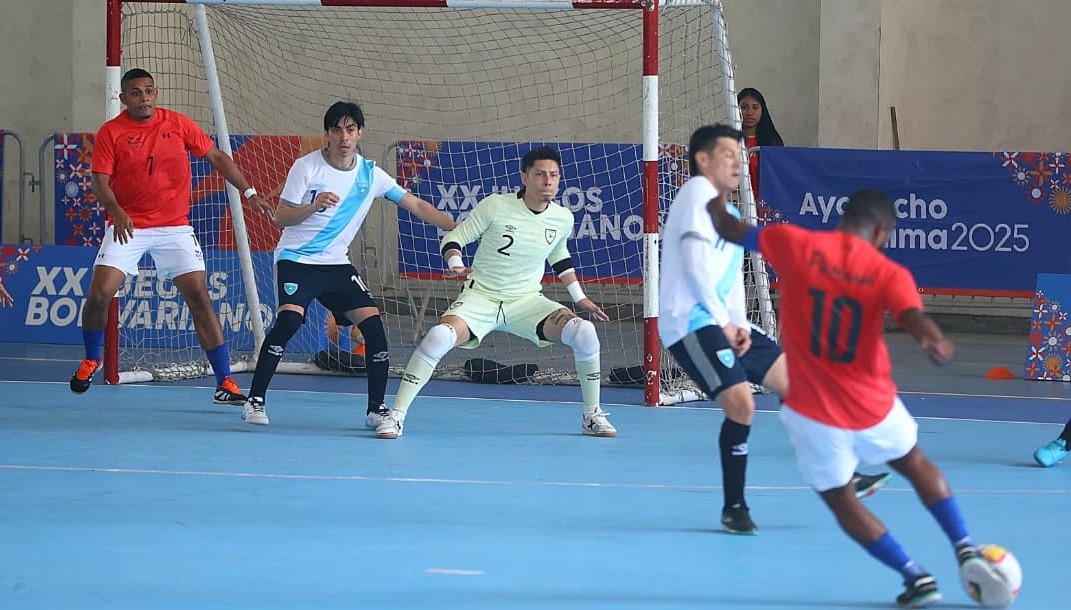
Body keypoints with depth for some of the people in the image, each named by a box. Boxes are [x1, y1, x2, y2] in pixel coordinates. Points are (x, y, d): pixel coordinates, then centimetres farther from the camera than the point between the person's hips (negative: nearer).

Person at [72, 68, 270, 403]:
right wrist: (116, 211, -27)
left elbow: (216, 157, 9)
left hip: (175, 226, 1)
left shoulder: (179, 124, 2)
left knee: (200, 299, -7)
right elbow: (100, 181, -8)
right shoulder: (110, 132, -3)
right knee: (99, 294, -13)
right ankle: (91, 359, 17)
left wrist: (248, 190, 1)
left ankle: (225, 383, -3)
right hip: (127, 226, -1)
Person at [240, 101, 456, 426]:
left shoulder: (370, 174, 2)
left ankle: (376, 410, 1)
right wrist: (314, 206, -27)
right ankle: (255, 401, -16)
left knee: (373, 323, -10)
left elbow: (416, 205, 8)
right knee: (289, 318, -27)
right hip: (296, 259, -4)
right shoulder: (306, 167, -9)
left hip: (336, 263, 4)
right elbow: (280, 218, -9)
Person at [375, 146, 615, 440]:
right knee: (438, 337, -31)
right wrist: (455, 263, -25)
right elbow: (454, 237, -4)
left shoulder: (563, 219, 0)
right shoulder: (495, 206, -12)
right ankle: (396, 416, -20)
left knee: (584, 332, -20)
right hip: (480, 297, -3)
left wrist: (580, 298, 19)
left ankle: (592, 416, -1)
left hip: (528, 301, 3)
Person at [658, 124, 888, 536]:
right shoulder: (697, 192, -6)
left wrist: (741, 325, 0)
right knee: (740, 401, -21)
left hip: (722, 322, 10)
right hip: (691, 323, -10)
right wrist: (723, 321, -15)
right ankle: (733, 508, -10)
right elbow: (695, 261, -15)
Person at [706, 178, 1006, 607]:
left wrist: (718, 207, 28)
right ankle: (966, 551, 18)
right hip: (873, 406, 1)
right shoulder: (889, 274, -8)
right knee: (917, 466, 27)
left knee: (839, 499, 16)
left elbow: (731, 231, 8)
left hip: (813, 413, -1)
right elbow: (916, 321, -29)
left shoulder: (796, 244, -7)